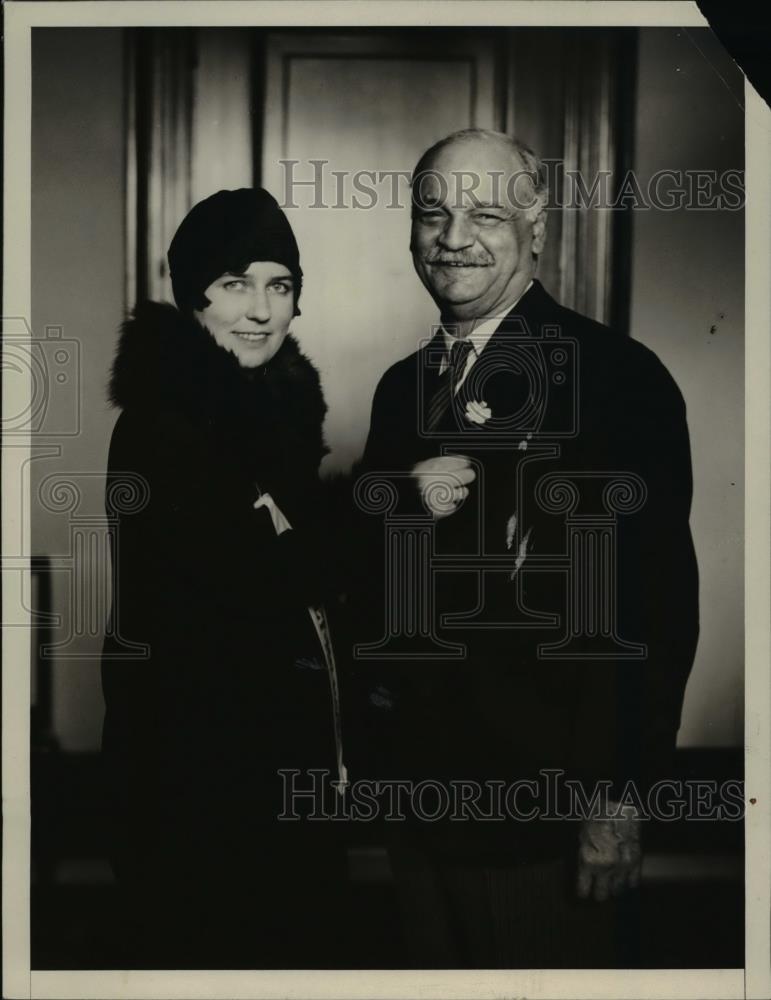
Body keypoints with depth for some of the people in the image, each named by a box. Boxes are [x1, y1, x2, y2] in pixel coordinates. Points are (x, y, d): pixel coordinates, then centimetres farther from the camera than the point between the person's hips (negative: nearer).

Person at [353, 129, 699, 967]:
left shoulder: (619, 379, -11)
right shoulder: (401, 385, 10)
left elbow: (658, 602, -14)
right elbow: (358, 569, 13)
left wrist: (622, 795, -15)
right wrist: (401, 504, -8)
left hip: (549, 807, -6)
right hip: (417, 791, 6)